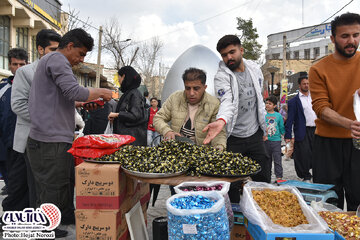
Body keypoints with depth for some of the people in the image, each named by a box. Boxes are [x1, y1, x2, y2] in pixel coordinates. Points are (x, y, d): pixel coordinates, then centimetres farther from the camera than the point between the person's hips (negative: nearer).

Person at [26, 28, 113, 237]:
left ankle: (67, 217, 32)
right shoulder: (57, 59, -10)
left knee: (64, 183, 19)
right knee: (52, 191, -1)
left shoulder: (50, 60, 23)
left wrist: (87, 102, 17)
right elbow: (75, 92, -23)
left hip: (55, 139, 11)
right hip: (52, 142, -11)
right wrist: (100, 92, -7)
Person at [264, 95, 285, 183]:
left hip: (276, 140, -1)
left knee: (277, 160, -3)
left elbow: (282, 128, 11)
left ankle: (279, 177, 1)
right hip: (265, 140, 1)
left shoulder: (278, 115, 4)